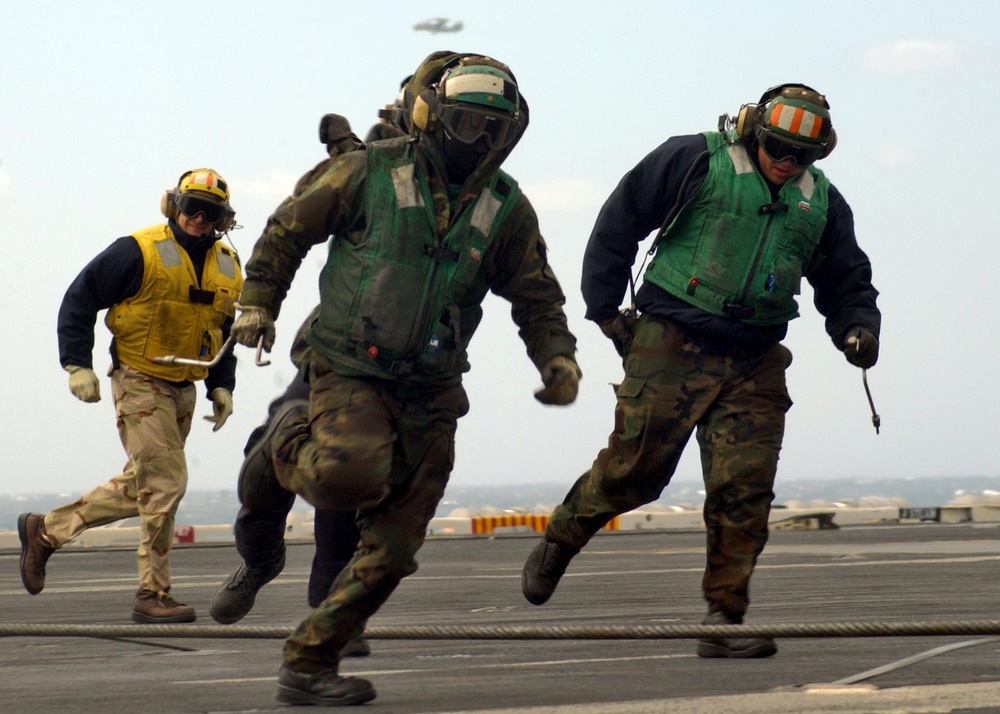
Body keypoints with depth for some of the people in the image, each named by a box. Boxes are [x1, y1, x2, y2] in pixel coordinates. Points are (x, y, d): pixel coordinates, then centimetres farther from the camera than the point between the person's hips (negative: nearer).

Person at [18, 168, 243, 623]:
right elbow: (78, 300, -7)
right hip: (139, 382, -7)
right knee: (164, 482, -13)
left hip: (182, 391, 7)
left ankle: (45, 530, 27)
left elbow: (223, 334, 22)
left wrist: (221, 386, 9)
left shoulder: (227, 268, 9)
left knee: (140, 489, 12)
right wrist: (77, 365, -13)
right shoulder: (139, 252, -11)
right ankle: (152, 595, -4)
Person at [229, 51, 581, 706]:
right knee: (352, 474, -33)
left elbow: (536, 297, 15)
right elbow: (288, 229, 6)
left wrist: (557, 357, -2)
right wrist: (258, 304, 6)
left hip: (430, 393, 4)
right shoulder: (372, 172, -5)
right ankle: (289, 443, 4)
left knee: (392, 549, 1)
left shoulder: (506, 208, 6)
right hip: (350, 373, -4)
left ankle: (309, 663, 13)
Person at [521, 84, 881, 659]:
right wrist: (605, 308, -1)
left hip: (755, 363, 4)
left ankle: (725, 620, 1)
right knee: (635, 468, -4)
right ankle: (559, 540, 23)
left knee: (745, 489, -5)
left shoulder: (822, 203, 12)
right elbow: (619, 223, 0)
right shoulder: (694, 161, -4)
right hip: (673, 346, -4)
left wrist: (858, 329, 1)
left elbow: (846, 282, 22)